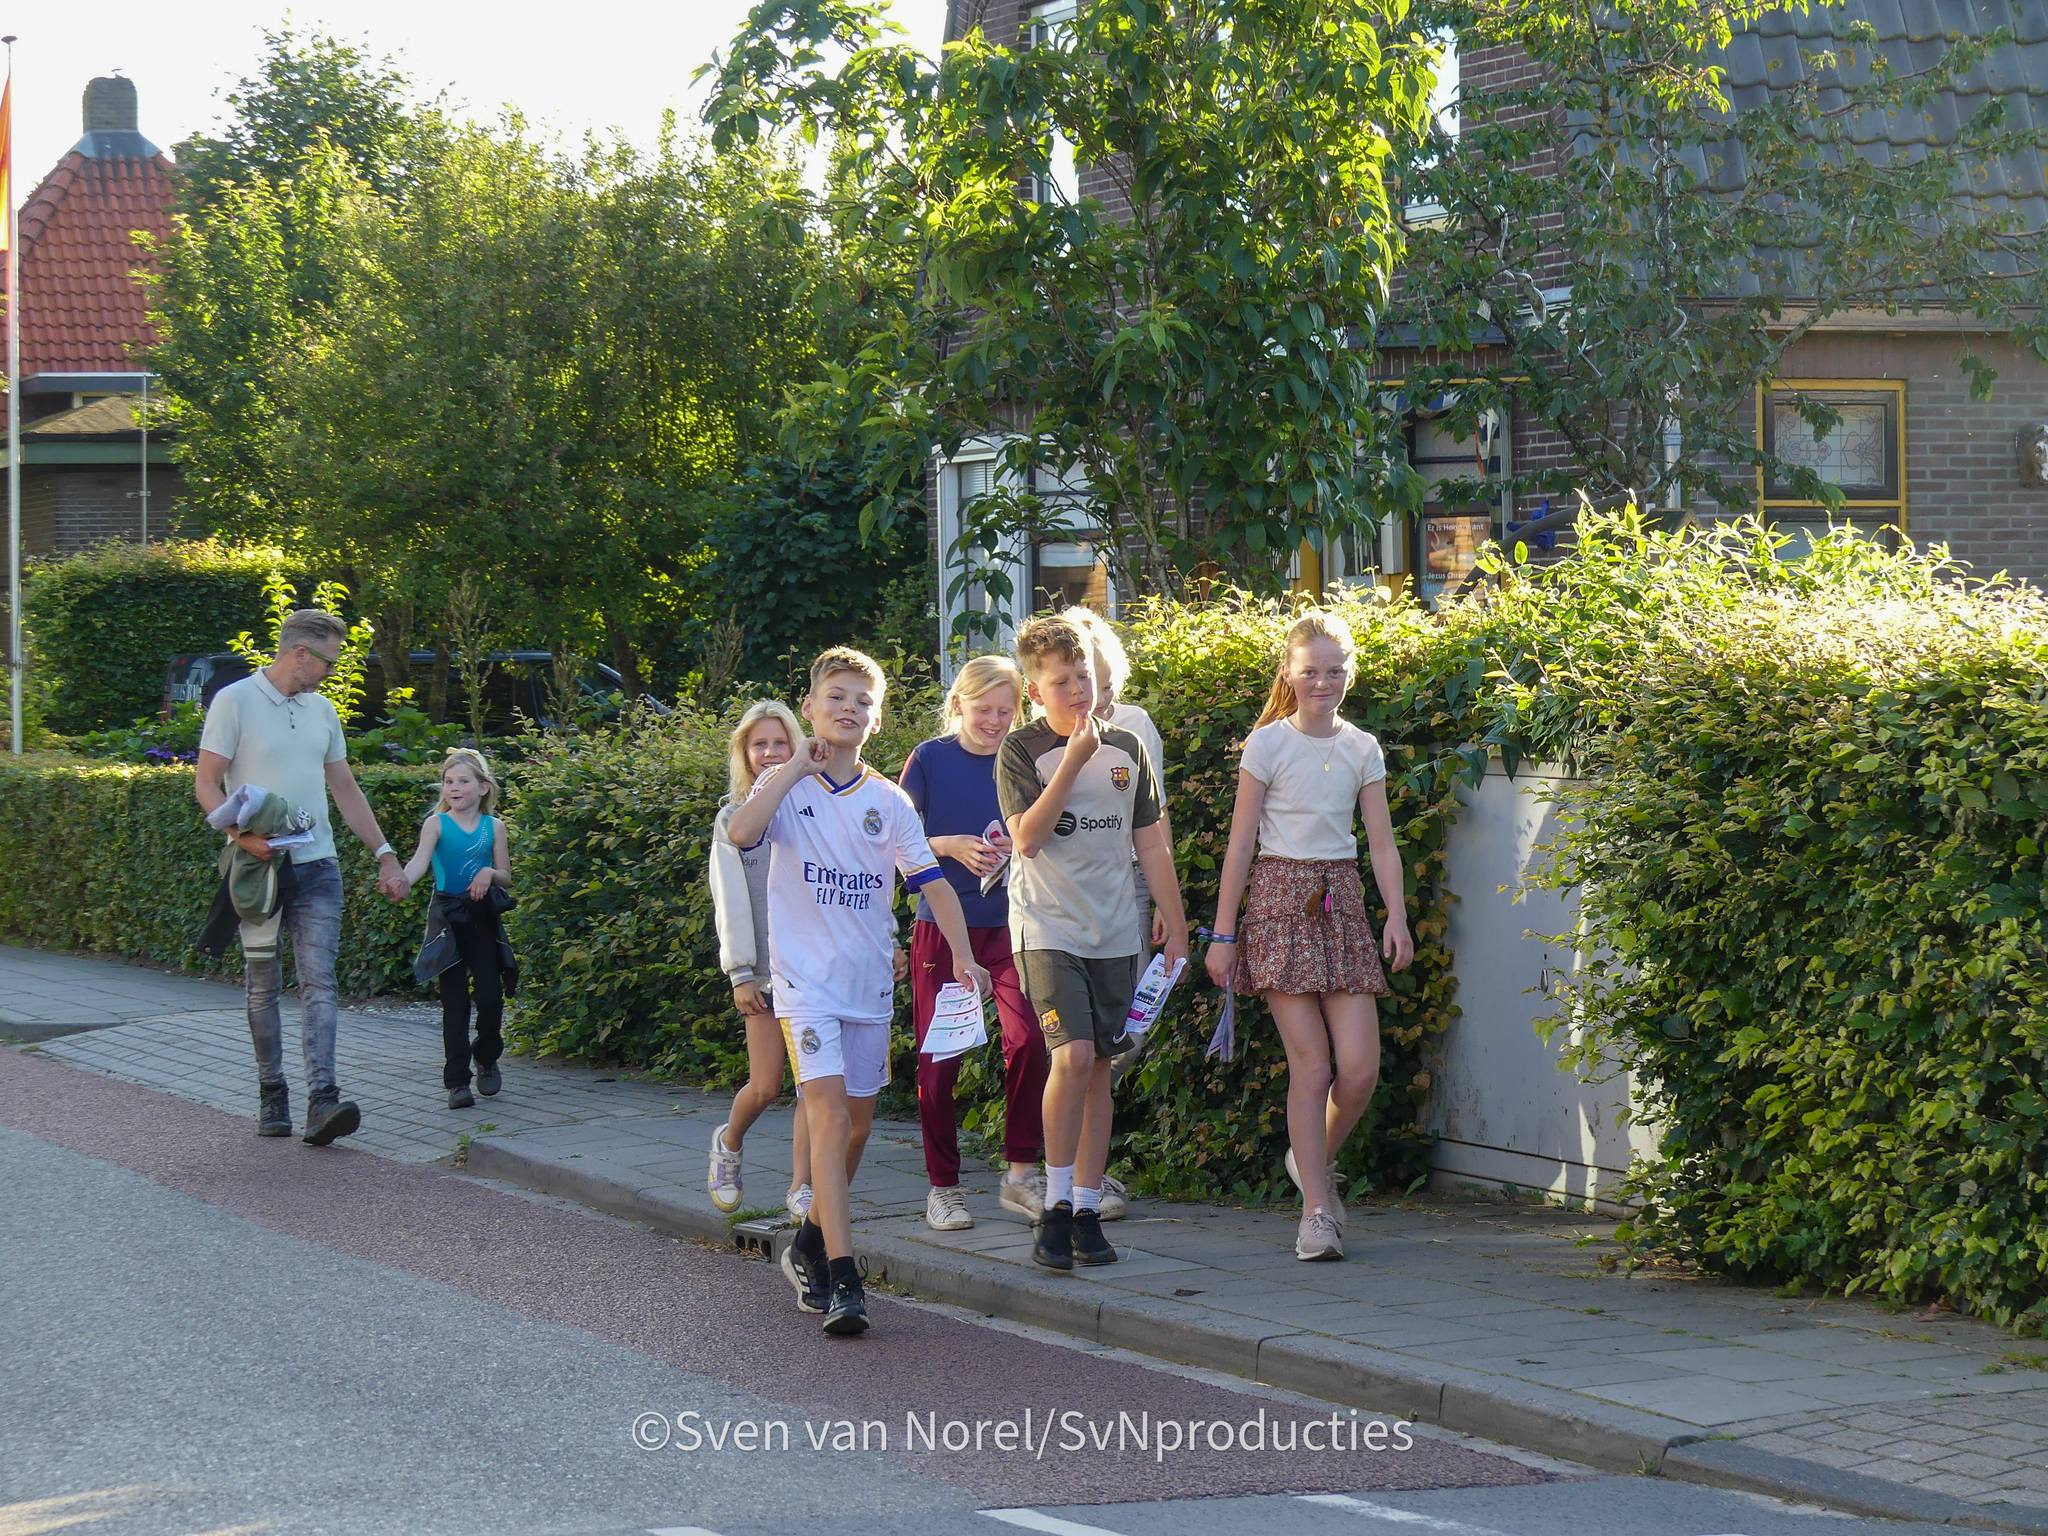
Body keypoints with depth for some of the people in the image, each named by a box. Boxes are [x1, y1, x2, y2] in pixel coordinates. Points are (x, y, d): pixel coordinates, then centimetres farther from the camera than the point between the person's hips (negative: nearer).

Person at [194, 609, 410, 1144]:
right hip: (257, 866, -4)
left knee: (318, 982, -8)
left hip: (315, 865, 4)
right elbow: (206, 785, -6)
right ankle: (272, 1097, 13)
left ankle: (322, 1100, -18)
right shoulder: (235, 703, -4)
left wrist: (385, 854, 14)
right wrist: (241, 832, -23)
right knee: (263, 987, 4)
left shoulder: (321, 710, 14)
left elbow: (345, 790, 19)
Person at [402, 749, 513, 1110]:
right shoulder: (436, 824, -1)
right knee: (454, 999, -2)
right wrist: (402, 880, -39)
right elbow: (420, 860, -18)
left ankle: (487, 1059, 22)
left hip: (482, 917, 1)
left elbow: (507, 877, 9)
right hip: (447, 915, -1)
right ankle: (457, 1080, 2)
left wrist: (490, 873, -13)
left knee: (490, 994, -5)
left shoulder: (493, 826, 5)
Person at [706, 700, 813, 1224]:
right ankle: (728, 1142, 28)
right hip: (765, 967, -1)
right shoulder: (733, 819, 5)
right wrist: (740, 973, -5)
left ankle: (800, 1187, 2)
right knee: (765, 1085, -3)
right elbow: (732, 903, 2)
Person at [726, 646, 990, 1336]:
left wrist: (963, 956, -13)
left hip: (870, 980, 4)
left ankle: (810, 1244, 35)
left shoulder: (888, 802, 6)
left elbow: (931, 881, 0)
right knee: (829, 1109, -17)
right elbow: (742, 832, -22)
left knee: (858, 1122, 12)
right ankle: (842, 1281, -23)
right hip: (806, 976, -4)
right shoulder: (784, 786, -1)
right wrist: (798, 769, -17)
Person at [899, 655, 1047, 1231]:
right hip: (941, 922, -1)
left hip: (1008, 923, 1)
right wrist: (952, 846, -16)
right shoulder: (930, 758, 1)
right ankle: (943, 1186, 11)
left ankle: (1021, 1173, -3)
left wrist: (1016, 849, -9)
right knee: (938, 1057, 1)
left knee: (1027, 1039, -14)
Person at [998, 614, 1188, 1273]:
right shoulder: (1022, 751, -3)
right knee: (1073, 1054, -19)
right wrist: (1073, 761, -20)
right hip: (1047, 929, -4)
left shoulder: (1126, 749, 9)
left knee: (1098, 1068, 5)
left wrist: (1177, 929, 11)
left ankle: (1087, 1209, 13)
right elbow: (1028, 836, -16)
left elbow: (1152, 847, 13)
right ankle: (1057, 1205, -8)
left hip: (1114, 934, 4)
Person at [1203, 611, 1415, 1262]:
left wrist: (1397, 916, -7)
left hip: (1342, 902, 4)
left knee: (1360, 1067, -5)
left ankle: (1316, 1161, 24)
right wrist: (1223, 933, -3)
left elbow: (1382, 843, 8)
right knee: (1311, 1065, -8)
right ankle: (1317, 1210, 0)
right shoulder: (1268, 743, -1)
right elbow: (1240, 843, -1)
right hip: (1280, 899, -4)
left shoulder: (1362, 749, 10)